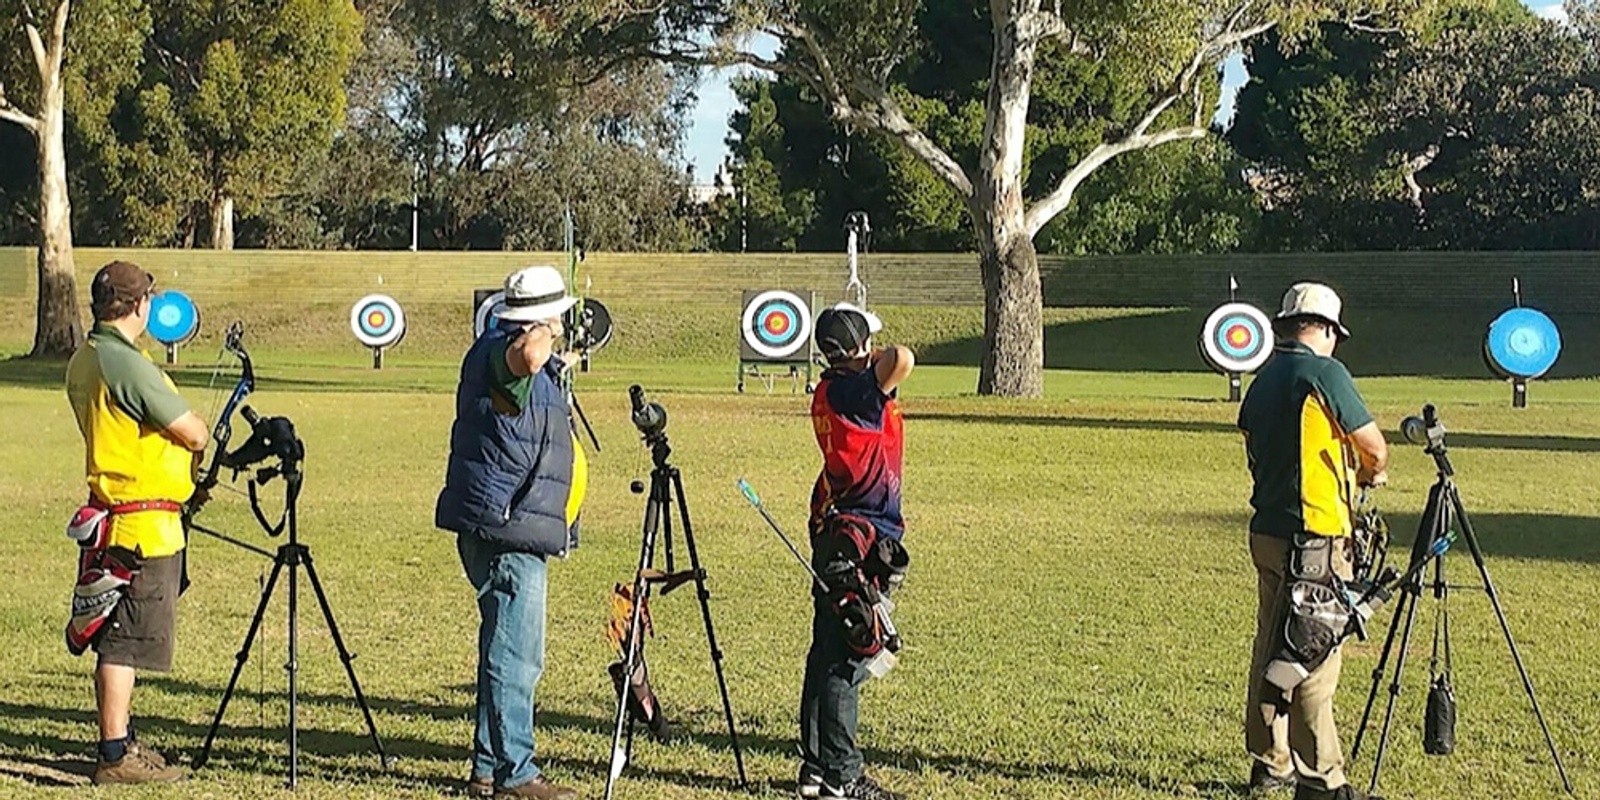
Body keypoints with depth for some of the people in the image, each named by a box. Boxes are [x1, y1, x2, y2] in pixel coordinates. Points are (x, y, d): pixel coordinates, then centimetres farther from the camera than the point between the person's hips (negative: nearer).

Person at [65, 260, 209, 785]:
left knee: (116, 641, 16)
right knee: (126, 643, -4)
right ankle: (115, 757, 0)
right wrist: (197, 432, 8)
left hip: (110, 518, 9)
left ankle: (120, 741, 25)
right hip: (143, 523, -9)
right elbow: (194, 435, -15)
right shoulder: (128, 364, -19)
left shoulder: (84, 361, 10)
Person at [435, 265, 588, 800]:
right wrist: (543, 334, -20)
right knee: (515, 655, -8)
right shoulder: (500, 351, -15)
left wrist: (555, 363, 60)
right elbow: (527, 358, -40)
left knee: (506, 651, 17)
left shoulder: (495, 348, 18)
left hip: (501, 530, 11)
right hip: (507, 533, -11)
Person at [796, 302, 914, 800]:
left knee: (828, 655, 13)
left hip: (832, 532, 9)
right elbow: (902, 362, -33)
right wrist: (880, 357, -14)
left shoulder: (827, 391, 10)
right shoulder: (856, 392, -16)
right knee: (848, 660, -5)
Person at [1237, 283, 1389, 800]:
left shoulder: (1263, 381, 11)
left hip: (1267, 533, 8)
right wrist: (1370, 473, 16)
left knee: (1272, 652, 15)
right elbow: (1375, 450, -7)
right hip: (1311, 539, -8)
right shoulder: (1324, 372, -11)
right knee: (1314, 660, -5)